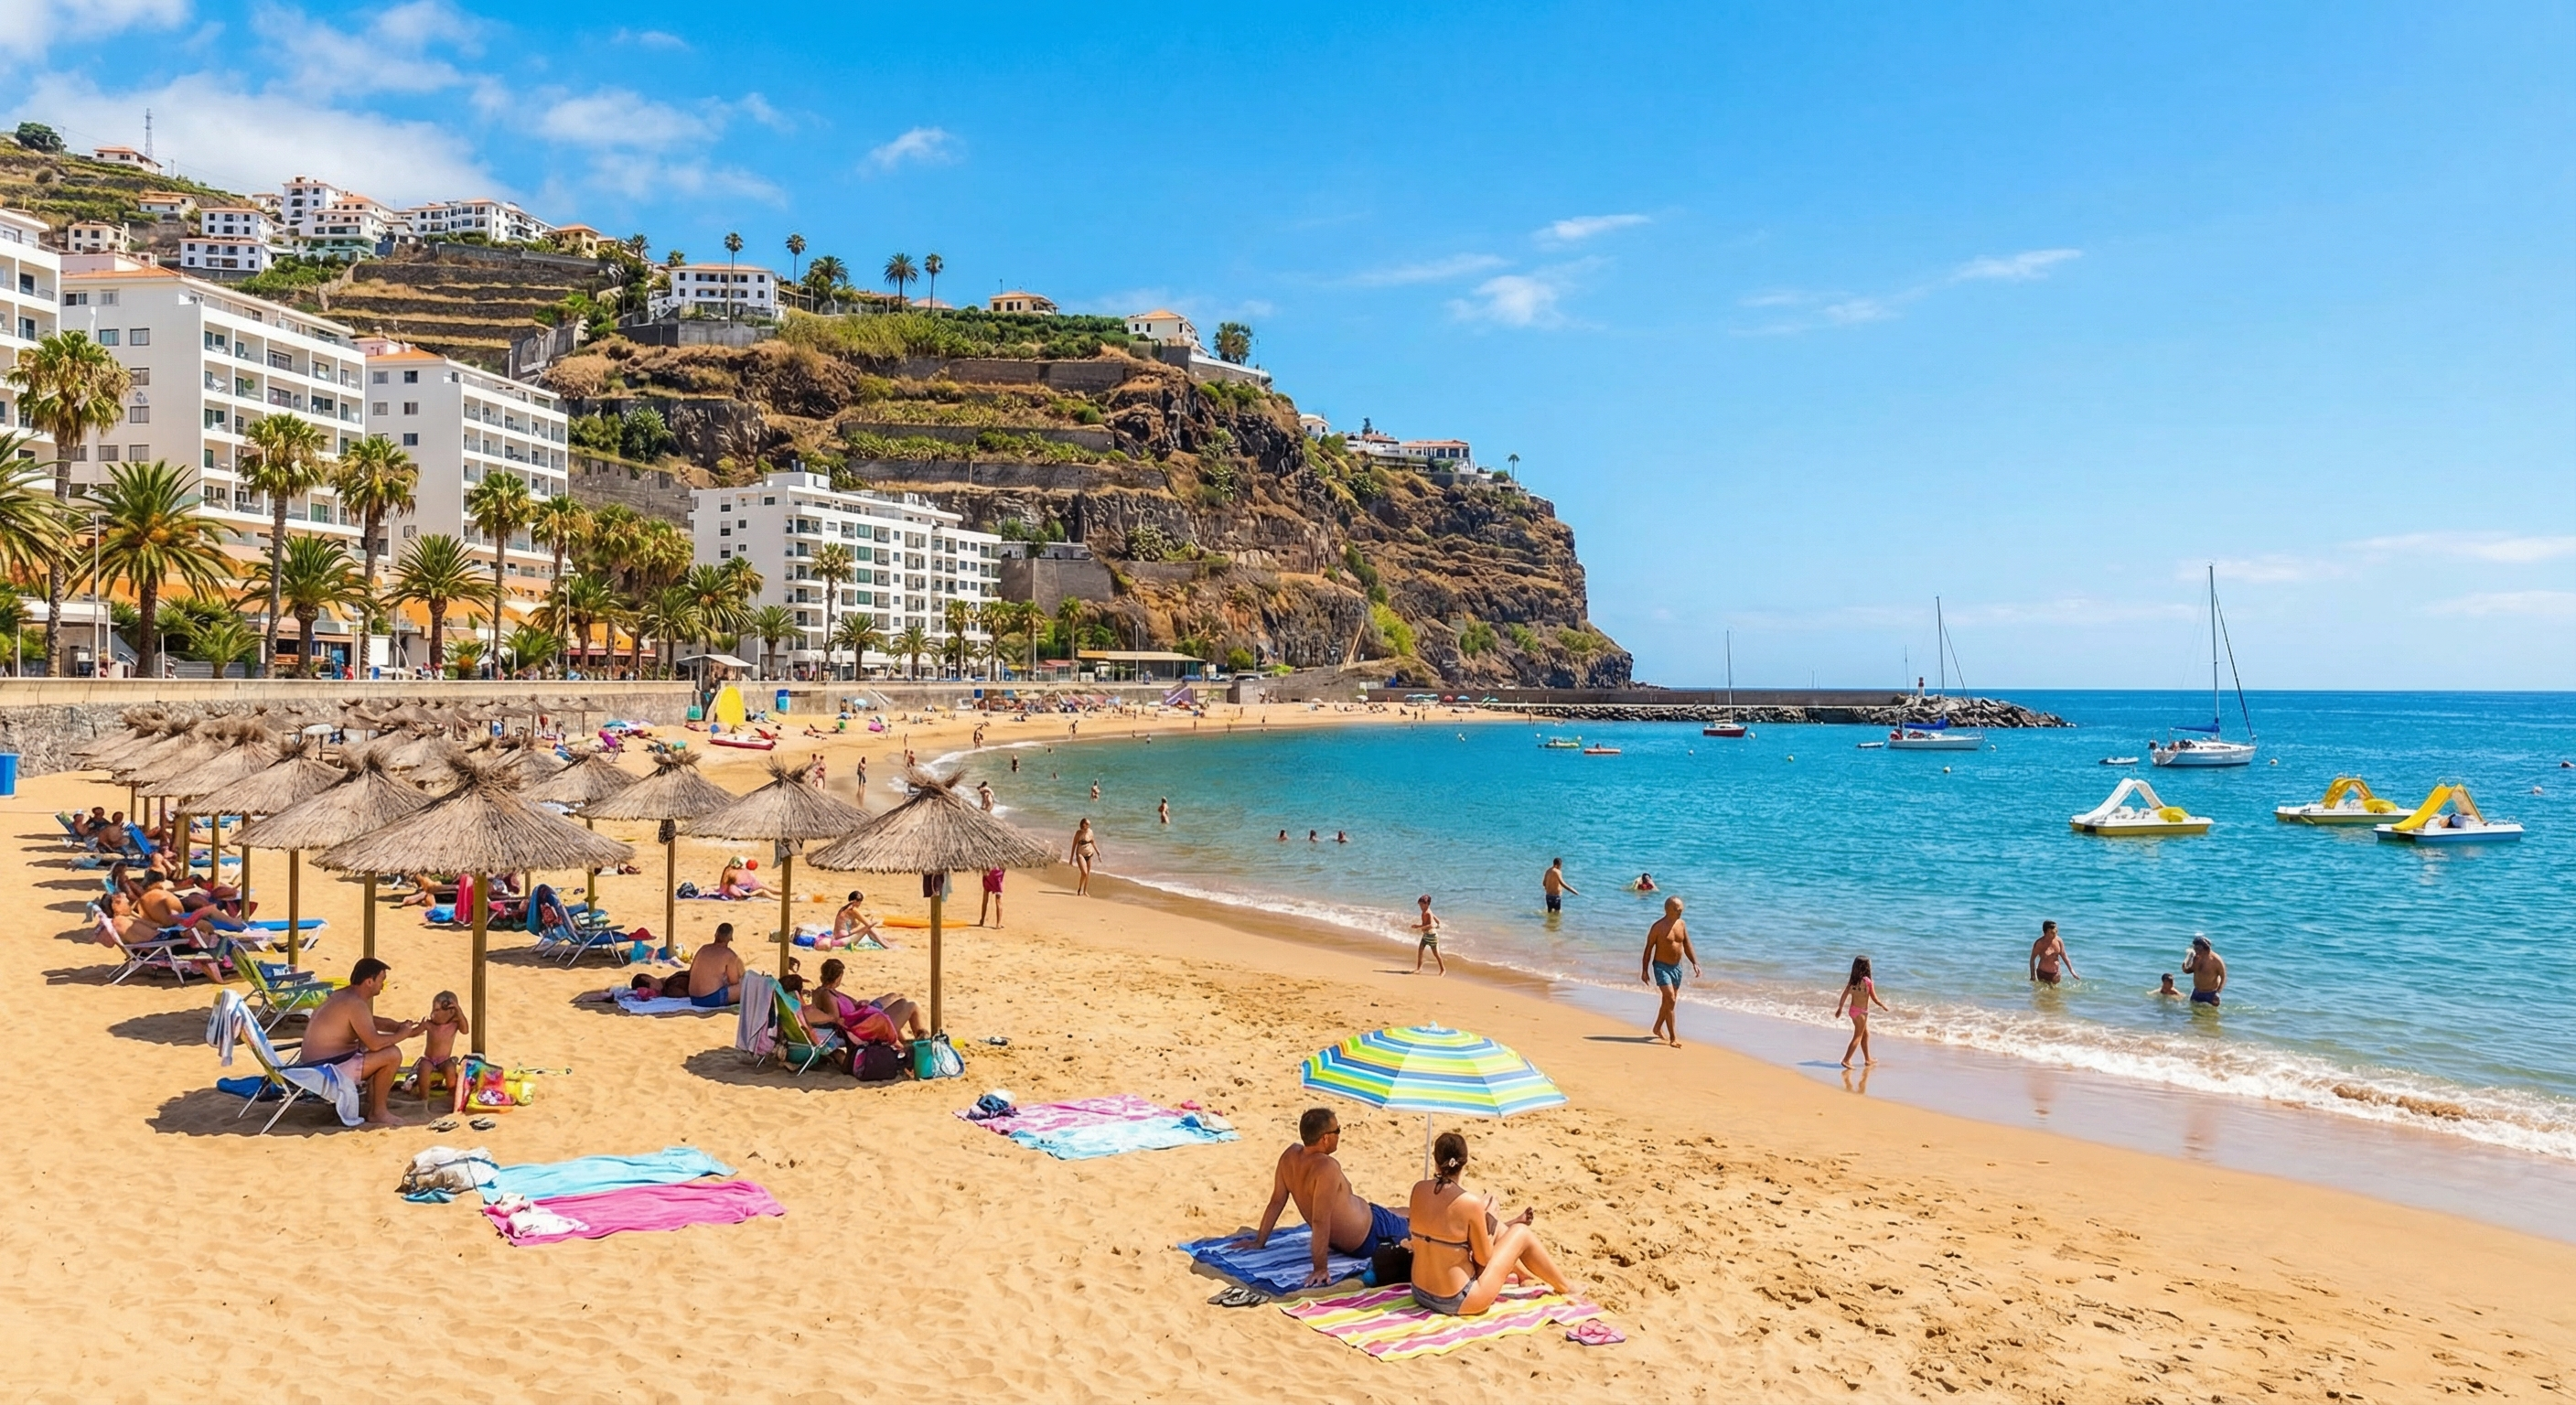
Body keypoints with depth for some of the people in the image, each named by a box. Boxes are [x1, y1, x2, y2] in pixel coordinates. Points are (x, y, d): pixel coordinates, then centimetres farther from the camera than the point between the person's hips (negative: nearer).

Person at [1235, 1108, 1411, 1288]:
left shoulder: (1290, 1155, -11)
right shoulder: (1327, 1167, -35)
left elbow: (1276, 1202, -2)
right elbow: (1320, 1221, -38)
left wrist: (1259, 1241, 6)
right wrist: (1320, 1268, -35)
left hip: (1338, 1241, 8)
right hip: (1367, 1236, -8)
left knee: (1390, 1213, 32)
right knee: (1412, 1225, 17)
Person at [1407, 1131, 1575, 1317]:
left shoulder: (1418, 1190, -4)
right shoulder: (1471, 1202, -20)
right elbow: (1483, 1259, -9)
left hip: (1421, 1294, 6)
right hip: (1457, 1302, -6)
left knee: (1494, 1227, 23)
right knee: (1522, 1233, 12)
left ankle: (1526, 1274, 48)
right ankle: (1565, 1288, 33)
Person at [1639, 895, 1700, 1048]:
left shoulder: (1682, 924, 4)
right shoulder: (1658, 927, -14)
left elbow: (1687, 946, 11)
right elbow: (1649, 948, -9)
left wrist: (1695, 963, 0)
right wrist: (1644, 970, -9)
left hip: (1677, 967, 7)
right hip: (1661, 966, -7)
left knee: (1668, 1000, 17)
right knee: (1670, 999, -15)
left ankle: (1658, 1028, 38)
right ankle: (1673, 1037, -13)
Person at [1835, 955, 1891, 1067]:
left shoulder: (1852, 979, -2)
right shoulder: (1868, 982, -19)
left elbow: (1845, 994, 0)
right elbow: (1875, 999, -13)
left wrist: (1840, 1008, 9)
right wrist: (1883, 1005, 5)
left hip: (1852, 1009, 7)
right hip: (1861, 1012, -7)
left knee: (1866, 1034, 22)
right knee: (1857, 1037, 1)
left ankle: (1867, 1059, 32)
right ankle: (1846, 1060, -3)